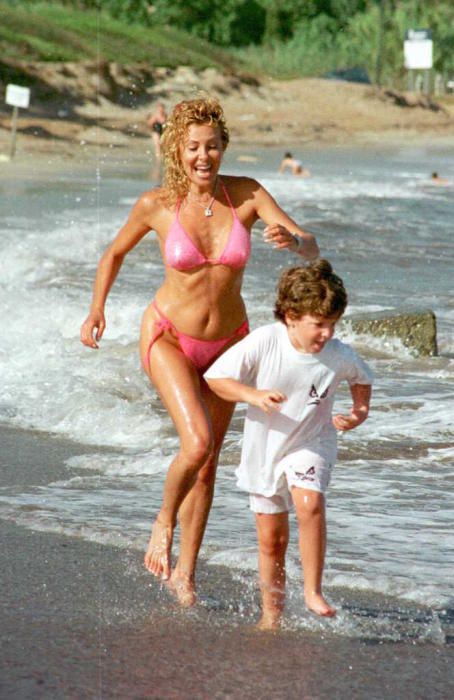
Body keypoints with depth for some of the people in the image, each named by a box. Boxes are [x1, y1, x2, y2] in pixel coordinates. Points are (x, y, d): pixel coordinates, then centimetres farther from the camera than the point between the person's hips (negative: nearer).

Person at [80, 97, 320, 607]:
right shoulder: (155, 205, -15)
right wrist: (96, 309, 0)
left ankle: (184, 573, 26)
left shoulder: (247, 195, -13)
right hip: (169, 337, -3)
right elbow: (116, 253, 5)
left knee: (208, 463, 11)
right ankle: (164, 522, 6)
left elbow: (311, 248, -20)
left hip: (227, 342, 3)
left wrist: (293, 241, -41)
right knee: (197, 443, -24)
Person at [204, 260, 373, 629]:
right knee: (272, 539, 7)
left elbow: (363, 378, 9)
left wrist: (360, 412, -8)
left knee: (310, 504, -29)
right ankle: (271, 613, 24)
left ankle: (313, 590, -15)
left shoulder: (340, 356, -16)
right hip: (265, 447, 0)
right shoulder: (263, 342, -22)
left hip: (311, 445, 0)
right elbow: (215, 378, -14)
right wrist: (253, 395, -29)